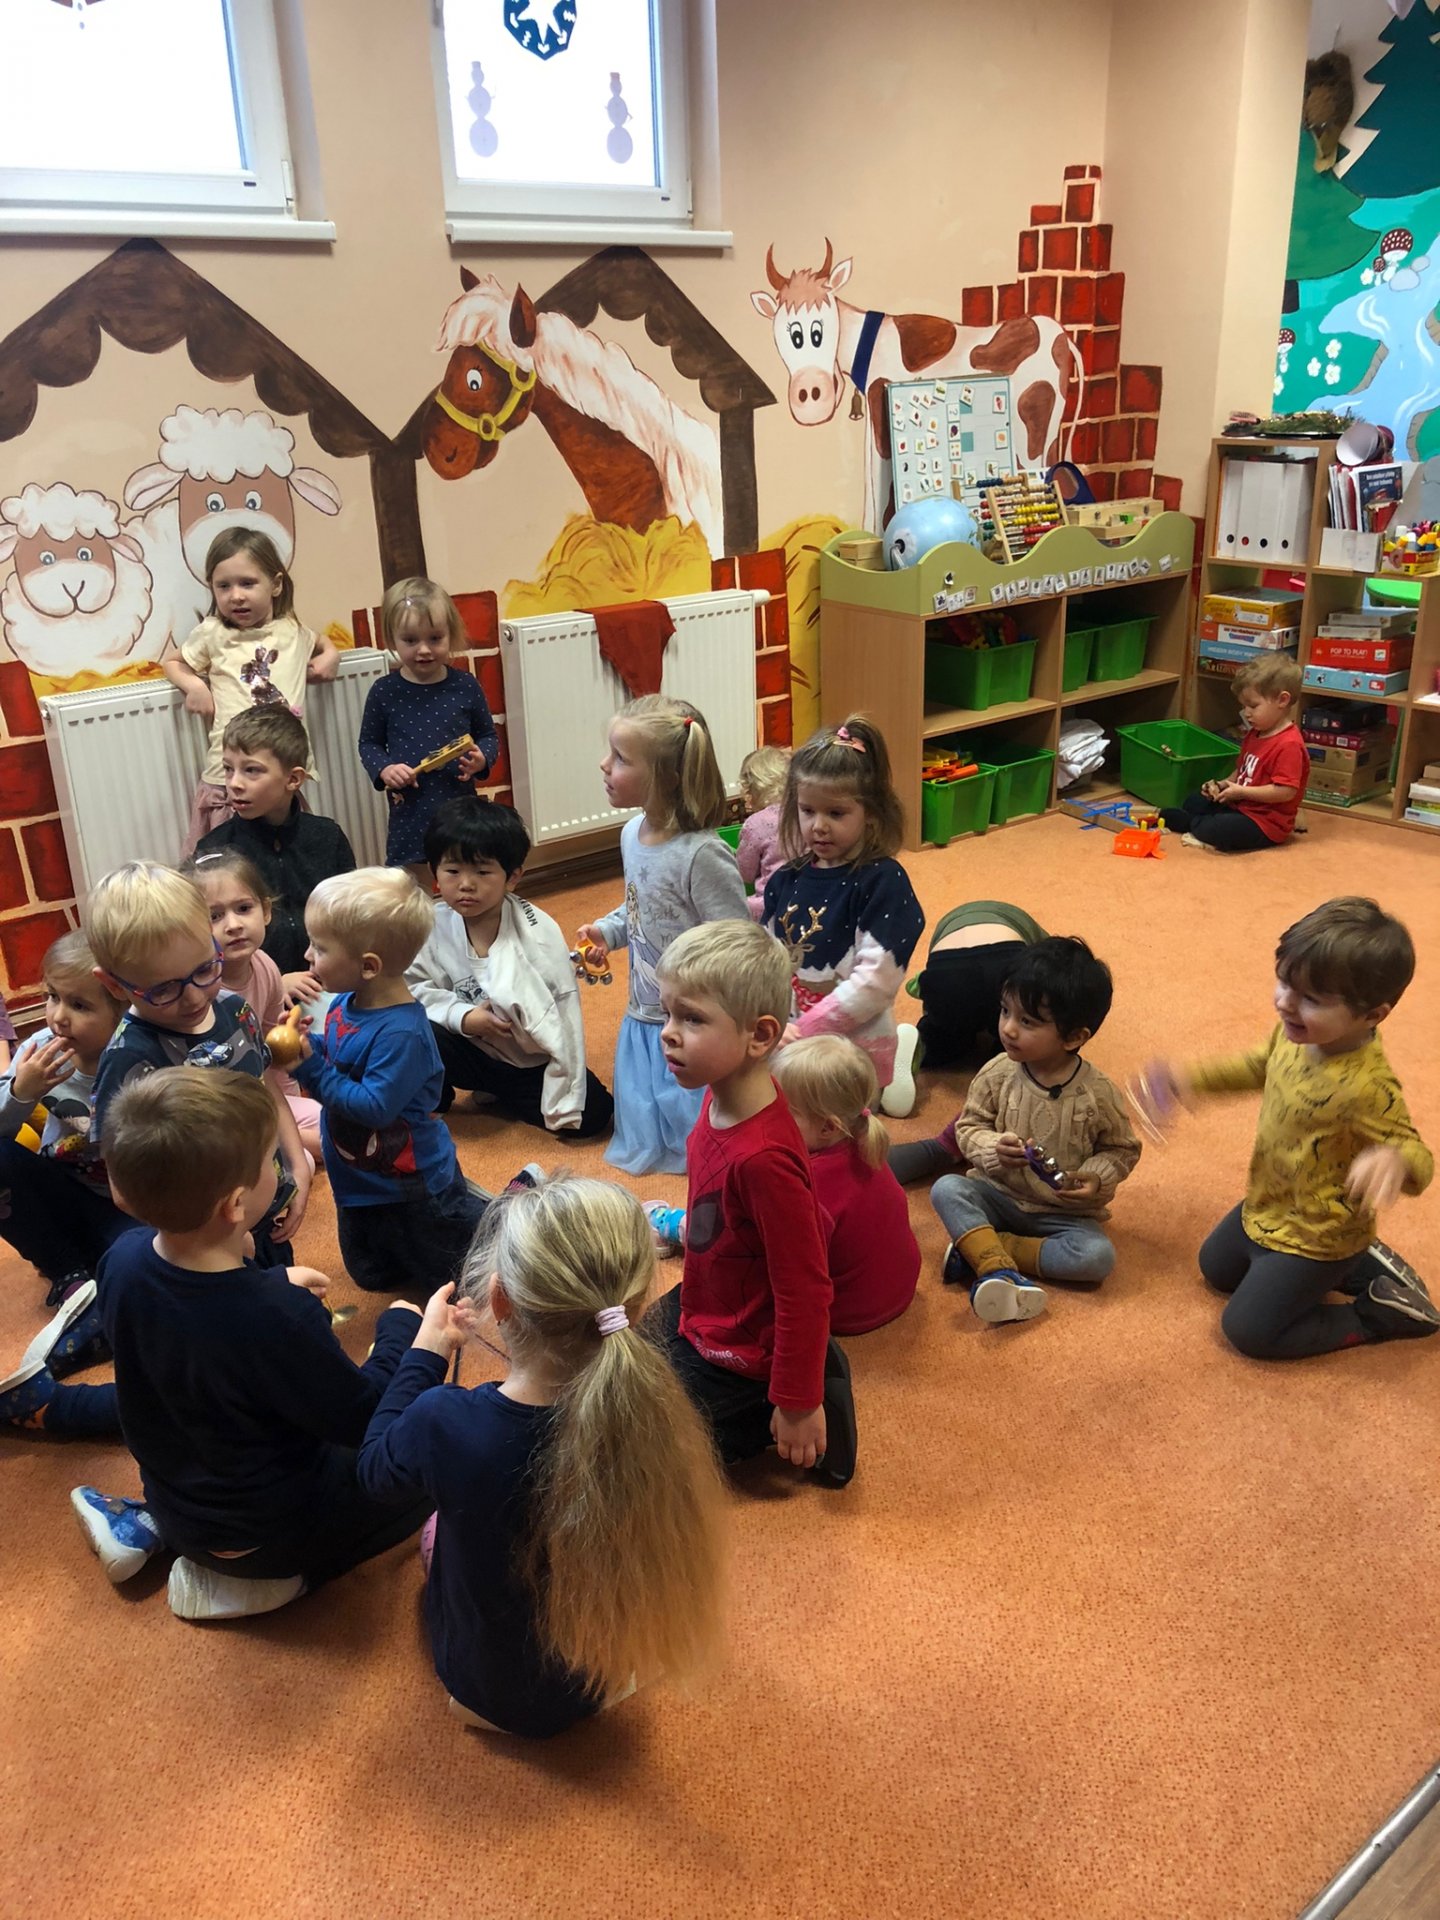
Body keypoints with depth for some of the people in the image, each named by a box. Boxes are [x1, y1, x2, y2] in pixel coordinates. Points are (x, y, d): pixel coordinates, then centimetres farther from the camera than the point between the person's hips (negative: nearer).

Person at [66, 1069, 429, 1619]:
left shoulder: (123, 1259, -19)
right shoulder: (281, 1318, -38)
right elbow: (360, 1419, -21)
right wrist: (399, 1328, -6)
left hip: (172, 1495, 6)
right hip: (261, 1531, -6)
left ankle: (150, 1527, 17)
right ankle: (250, 1579, 2)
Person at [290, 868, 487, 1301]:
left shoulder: (401, 1033, -32)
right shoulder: (345, 1003, -6)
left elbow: (373, 1107, -33)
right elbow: (334, 1059, 7)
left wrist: (310, 1067, -30)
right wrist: (302, 1046, -13)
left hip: (408, 1185, -9)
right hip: (360, 1182, 9)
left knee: (452, 1283, 11)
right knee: (372, 1275, 29)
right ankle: (459, 1200, 41)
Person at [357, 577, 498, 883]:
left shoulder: (465, 686, -3)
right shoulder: (384, 692, -3)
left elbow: (489, 735, 7)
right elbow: (369, 743, 7)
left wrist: (481, 759, -14)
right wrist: (383, 769, -12)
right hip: (409, 811, 0)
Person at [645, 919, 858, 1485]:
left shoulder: (763, 1157, -36)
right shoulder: (721, 1096, -11)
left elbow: (804, 1291, -29)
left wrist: (798, 1406, -21)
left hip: (738, 1357, -9)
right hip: (696, 1312, 9)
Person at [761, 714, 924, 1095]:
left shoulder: (883, 880, -11)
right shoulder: (786, 880, 6)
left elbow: (876, 980, -18)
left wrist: (804, 1030, -18)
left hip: (856, 1051, -5)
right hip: (788, 1049, 5)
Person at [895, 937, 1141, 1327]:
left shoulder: (1097, 1095, -14)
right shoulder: (998, 1074, -10)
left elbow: (1122, 1149, 0)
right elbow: (969, 1126, 0)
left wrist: (1096, 1178, -19)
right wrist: (991, 1148, -22)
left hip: (1065, 1213, -1)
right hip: (999, 1195, 1)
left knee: (1098, 1256, -28)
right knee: (947, 1189, -25)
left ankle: (980, 1250, -21)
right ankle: (999, 1270, -37)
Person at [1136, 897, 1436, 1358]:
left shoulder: (1366, 1086, -38)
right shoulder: (1297, 1032, -14)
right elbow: (1260, 1065, 9)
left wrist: (1394, 1159, -52)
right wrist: (1190, 1078, -1)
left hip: (1314, 1236, -9)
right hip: (1266, 1208, 9)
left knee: (1248, 1330, 2)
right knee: (1216, 1268, 30)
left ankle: (1381, 1312, 15)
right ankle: (1359, 1262, 29)